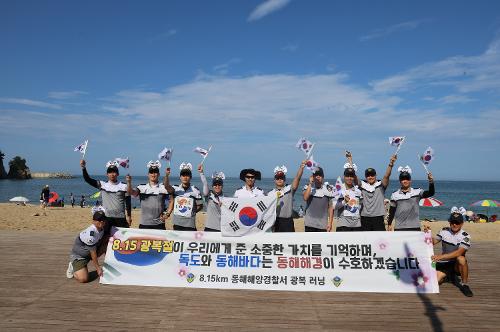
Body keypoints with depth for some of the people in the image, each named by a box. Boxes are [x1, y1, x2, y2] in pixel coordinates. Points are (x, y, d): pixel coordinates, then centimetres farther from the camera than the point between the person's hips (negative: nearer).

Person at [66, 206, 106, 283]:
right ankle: (73, 267, 9)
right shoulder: (90, 234, -32)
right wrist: (98, 268, -17)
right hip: (78, 256, -8)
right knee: (83, 279, -20)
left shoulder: (102, 229, -13)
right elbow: (93, 253, -25)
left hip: (87, 254, 8)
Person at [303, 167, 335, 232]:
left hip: (323, 224, 0)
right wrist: (310, 183, -17)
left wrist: (330, 222, -2)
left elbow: (330, 207, 3)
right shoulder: (308, 187, 0)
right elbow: (305, 198, -20)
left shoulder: (328, 189, 0)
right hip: (310, 223, 0)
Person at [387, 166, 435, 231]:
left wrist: (431, 181, -24)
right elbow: (392, 211, 9)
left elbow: (430, 193, -10)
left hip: (414, 227, 0)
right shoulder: (395, 195, 5)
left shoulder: (417, 192, 2)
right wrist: (389, 224, 8)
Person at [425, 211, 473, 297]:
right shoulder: (444, 231, 1)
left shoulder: (465, 236, -12)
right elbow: (433, 242, 9)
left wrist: (441, 256, -37)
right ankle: (448, 276, 20)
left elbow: (459, 252, -26)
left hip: (457, 264, -3)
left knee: (461, 259, -37)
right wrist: (428, 233, -12)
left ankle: (464, 284, -13)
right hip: (443, 264, 3)